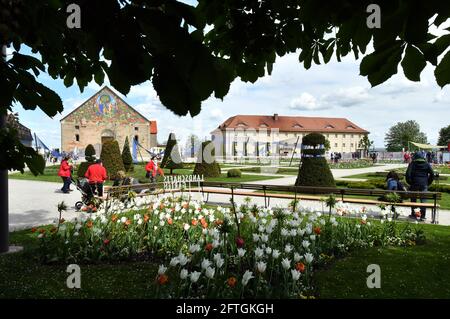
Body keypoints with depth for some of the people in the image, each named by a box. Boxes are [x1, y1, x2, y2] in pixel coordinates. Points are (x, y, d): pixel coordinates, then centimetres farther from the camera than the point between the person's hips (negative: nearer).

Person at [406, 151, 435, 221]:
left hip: (414, 184, -1)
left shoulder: (412, 163, 0)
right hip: (424, 185, 1)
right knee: (423, 200, 4)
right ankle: (423, 216, 4)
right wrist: (428, 183, 11)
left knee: (413, 199, 10)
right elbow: (432, 174, 3)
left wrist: (410, 182, 2)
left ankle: (413, 214, 14)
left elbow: (408, 174, -9)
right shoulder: (427, 164, 5)